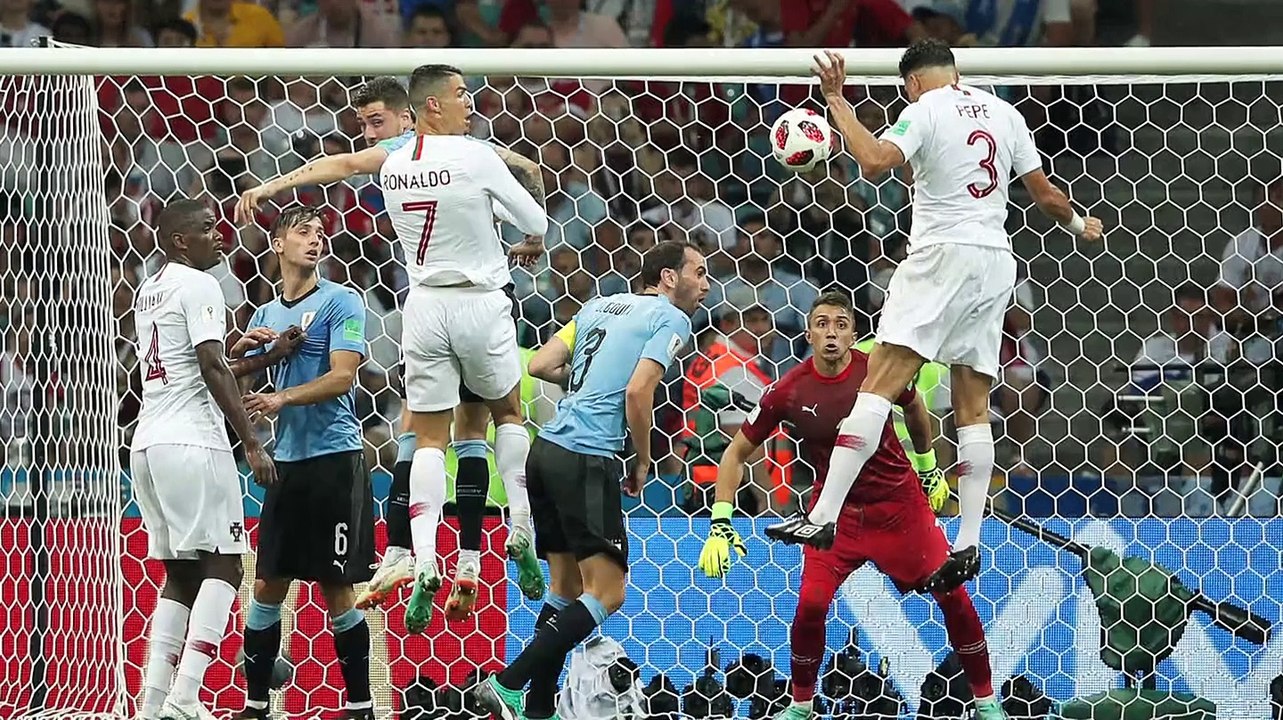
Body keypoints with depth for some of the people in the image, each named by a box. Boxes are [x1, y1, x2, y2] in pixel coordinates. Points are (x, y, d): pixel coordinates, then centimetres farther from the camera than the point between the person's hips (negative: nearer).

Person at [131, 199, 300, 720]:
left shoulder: (149, 292, 22)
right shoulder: (198, 286, -5)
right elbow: (212, 371, -14)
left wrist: (270, 356, 22)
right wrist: (252, 445, -14)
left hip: (146, 444, 9)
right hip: (190, 442, -9)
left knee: (180, 573, 11)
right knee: (222, 564, -7)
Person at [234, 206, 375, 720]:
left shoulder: (340, 302, -2)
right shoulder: (266, 315, 15)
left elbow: (343, 376, -13)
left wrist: (284, 398, -24)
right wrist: (248, 353, -5)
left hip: (335, 459, -6)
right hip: (287, 462, 6)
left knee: (337, 591, -4)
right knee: (268, 586, 5)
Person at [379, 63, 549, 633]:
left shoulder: (392, 167, 3)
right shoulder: (476, 157, -14)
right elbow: (536, 222, -4)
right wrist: (532, 245, 21)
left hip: (424, 303, 3)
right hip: (480, 302, -3)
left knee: (429, 439, 5)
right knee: (507, 413, 21)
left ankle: (425, 565, -9)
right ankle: (521, 533, 13)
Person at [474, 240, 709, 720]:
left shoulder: (602, 306, 20)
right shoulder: (671, 319, -1)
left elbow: (541, 365, 14)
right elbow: (637, 392, -15)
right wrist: (643, 462, -2)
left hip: (547, 449, 9)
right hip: (586, 459, -9)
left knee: (567, 584, 14)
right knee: (607, 591, -8)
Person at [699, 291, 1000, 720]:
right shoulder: (789, 391, -14)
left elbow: (915, 410, 12)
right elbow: (738, 452, -3)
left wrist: (928, 467, 21)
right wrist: (720, 524, -10)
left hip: (900, 503, 0)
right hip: (836, 511, 0)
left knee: (951, 594, -4)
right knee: (811, 603, -15)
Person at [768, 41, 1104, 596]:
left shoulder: (926, 108, -4)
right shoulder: (1003, 113, 14)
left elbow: (875, 161, -20)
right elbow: (1046, 195, 19)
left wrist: (836, 102, -10)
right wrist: (1079, 225, 38)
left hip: (942, 255, -7)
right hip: (995, 264, 7)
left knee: (879, 383, -12)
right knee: (973, 406, 9)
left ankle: (823, 517, -22)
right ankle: (968, 545, 2)